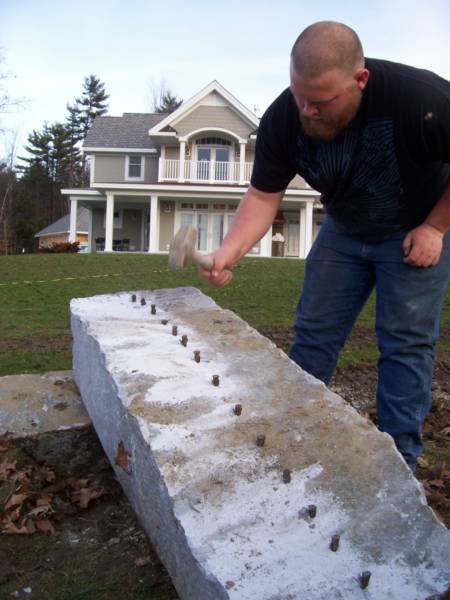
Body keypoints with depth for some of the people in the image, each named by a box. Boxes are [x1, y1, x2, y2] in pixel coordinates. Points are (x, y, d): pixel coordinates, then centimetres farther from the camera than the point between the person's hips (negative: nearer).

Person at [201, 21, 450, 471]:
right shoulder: (281, 120, -21)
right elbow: (263, 196, -16)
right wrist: (229, 252, -31)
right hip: (344, 229, 4)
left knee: (406, 342, -7)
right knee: (314, 332, 2)